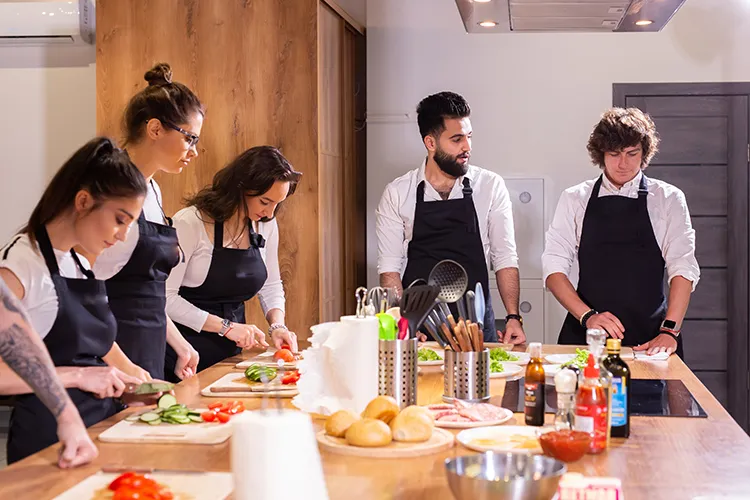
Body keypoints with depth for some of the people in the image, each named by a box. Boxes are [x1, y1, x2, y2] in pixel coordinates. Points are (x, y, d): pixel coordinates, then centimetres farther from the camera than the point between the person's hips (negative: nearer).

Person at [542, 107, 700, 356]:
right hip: (585, 335, 1)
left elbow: (683, 267, -4)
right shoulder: (574, 199, 6)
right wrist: (588, 316, -13)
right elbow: (554, 269, 0)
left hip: (649, 339, 0)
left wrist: (669, 331, -16)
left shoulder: (669, 200, 5)